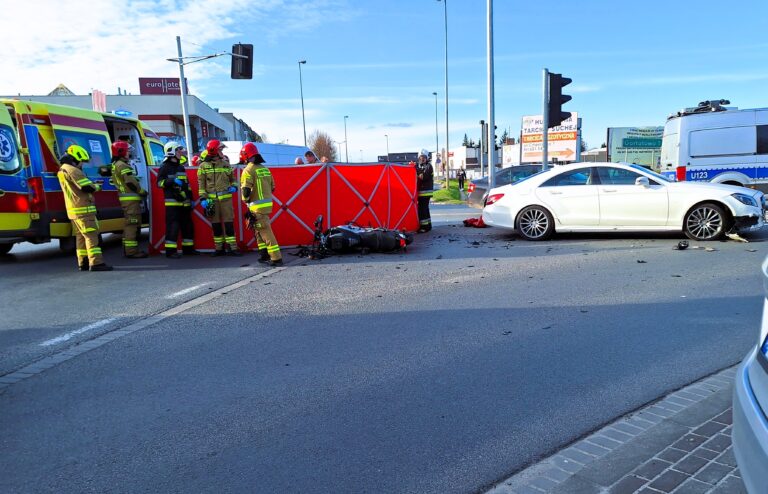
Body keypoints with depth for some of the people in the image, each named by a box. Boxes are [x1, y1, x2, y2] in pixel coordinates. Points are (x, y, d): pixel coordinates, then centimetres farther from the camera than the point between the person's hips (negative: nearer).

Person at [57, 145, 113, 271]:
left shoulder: (62, 170, 18)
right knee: (91, 235, -11)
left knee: (81, 236, 12)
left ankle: (83, 263, 14)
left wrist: (92, 185, 10)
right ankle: (96, 263, -15)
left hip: (73, 210, 10)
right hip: (83, 209, -10)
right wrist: (97, 187, 0)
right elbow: (87, 187, -19)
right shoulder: (73, 170, -15)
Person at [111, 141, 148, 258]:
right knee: (132, 224, -10)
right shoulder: (122, 165, -13)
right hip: (131, 198, -11)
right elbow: (131, 182, -22)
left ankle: (127, 249, 22)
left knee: (129, 224, 16)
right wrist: (142, 191, -9)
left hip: (125, 198, 11)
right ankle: (132, 251, -11)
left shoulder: (115, 165, 18)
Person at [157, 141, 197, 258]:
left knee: (187, 225, 10)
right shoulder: (165, 167, -2)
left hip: (184, 202, 7)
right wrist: (173, 180, -23)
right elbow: (160, 182, -10)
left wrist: (190, 199, 21)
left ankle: (188, 248, 19)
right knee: (172, 226, -10)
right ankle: (170, 250, -8)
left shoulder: (181, 167, 20)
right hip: (172, 202, -7)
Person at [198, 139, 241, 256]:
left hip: (226, 198, 1)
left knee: (229, 223, -3)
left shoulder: (226, 164, 11)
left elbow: (233, 179, 19)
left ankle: (232, 247, -1)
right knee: (215, 225, 5)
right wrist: (203, 198, -7)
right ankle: (219, 248, 13)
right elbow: (201, 184, 1)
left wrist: (234, 187, -2)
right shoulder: (204, 166, 3)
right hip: (211, 199, -1)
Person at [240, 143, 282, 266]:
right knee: (259, 230, 20)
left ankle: (276, 258, -9)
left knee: (266, 231, -7)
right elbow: (272, 187, 17)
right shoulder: (265, 168, 13)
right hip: (268, 204, 8)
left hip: (257, 206, -8)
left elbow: (245, 189, -19)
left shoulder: (249, 170, -11)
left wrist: (246, 200, -1)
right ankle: (264, 255, 23)